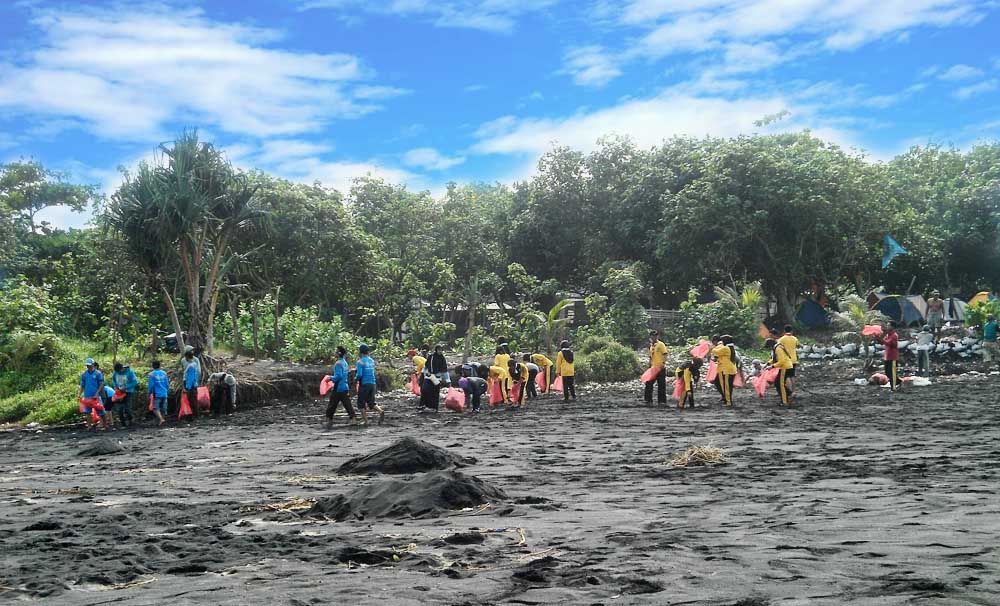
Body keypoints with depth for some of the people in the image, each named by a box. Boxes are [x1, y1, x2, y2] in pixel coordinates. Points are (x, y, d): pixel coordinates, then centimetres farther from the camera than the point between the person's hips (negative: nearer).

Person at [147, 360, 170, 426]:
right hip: (164, 394, 4)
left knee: (156, 408, -4)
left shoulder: (152, 374, -7)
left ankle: (161, 419, -21)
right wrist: (167, 392, 20)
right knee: (163, 408, 13)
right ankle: (163, 418, 17)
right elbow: (167, 384, 8)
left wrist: (149, 392, 7)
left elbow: (150, 385, -8)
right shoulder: (164, 373, 5)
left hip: (157, 394, -4)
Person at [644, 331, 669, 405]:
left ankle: (662, 400, 3)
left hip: (660, 368, -7)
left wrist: (663, 363, -24)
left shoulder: (661, 344, -5)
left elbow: (665, 355, -11)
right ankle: (648, 399, 11)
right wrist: (649, 367, 18)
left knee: (661, 385, -2)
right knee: (649, 383, 4)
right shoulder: (651, 346, 16)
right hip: (653, 368, 7)